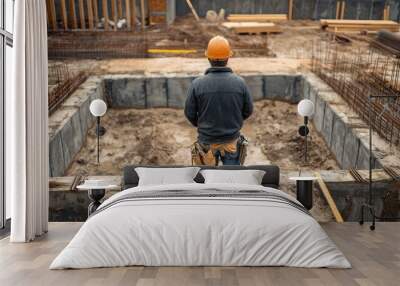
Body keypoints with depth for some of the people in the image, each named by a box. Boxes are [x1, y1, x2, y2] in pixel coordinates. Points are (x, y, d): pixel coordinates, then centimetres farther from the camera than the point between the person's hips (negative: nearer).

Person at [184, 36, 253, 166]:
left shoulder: (197, 84, -15)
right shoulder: (240, 83, -12)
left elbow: (189, 113, -5)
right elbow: (248, 110, 0)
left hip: (206, 142, 0)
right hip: (232, 141, 1)